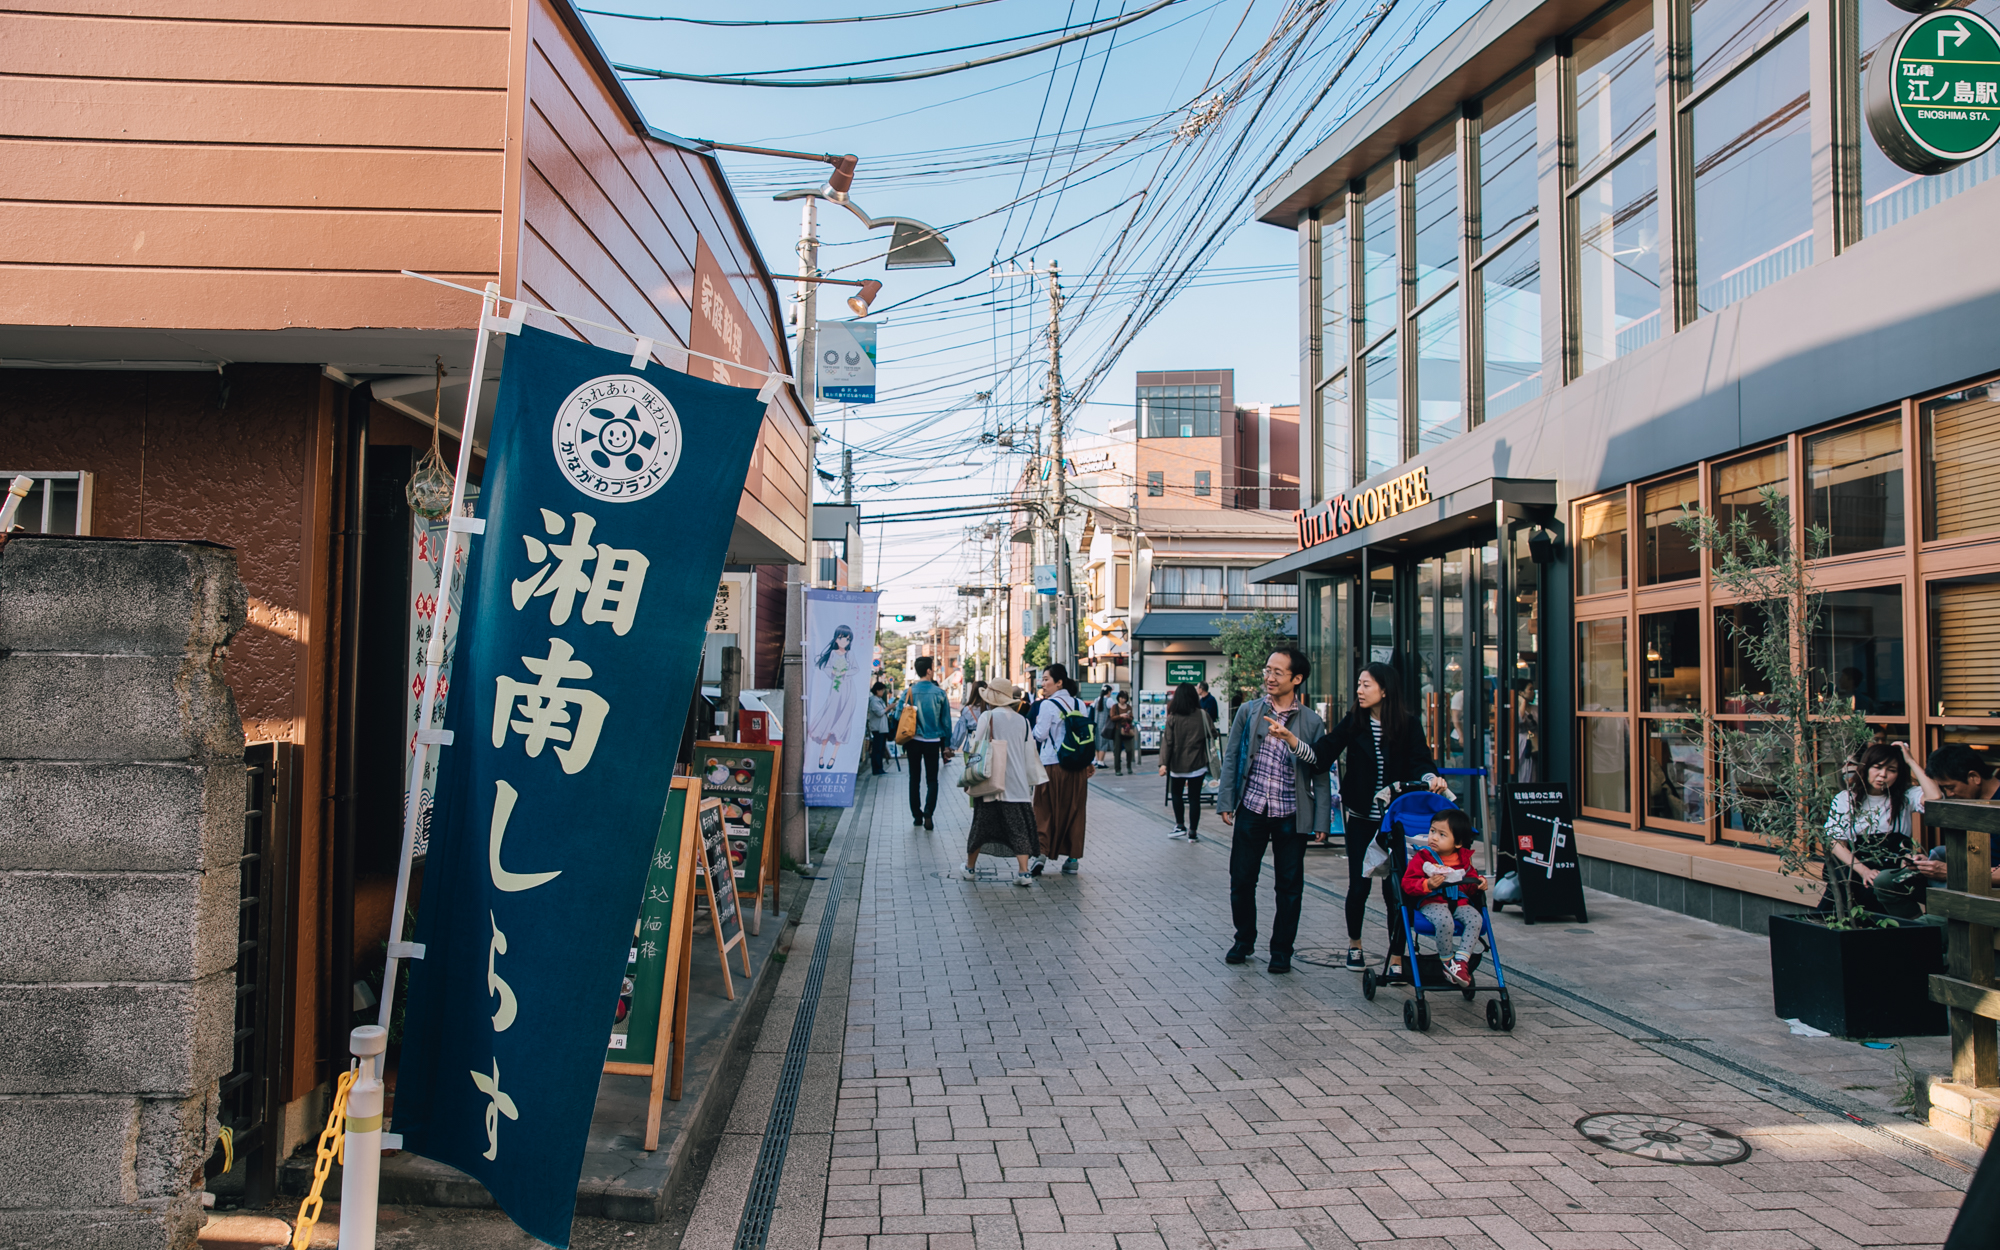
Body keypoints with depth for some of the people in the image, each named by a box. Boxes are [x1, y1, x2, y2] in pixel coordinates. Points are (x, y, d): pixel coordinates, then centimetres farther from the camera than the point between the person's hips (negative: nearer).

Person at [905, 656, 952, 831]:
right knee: (932, 779, 7)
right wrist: (946, 744, 9)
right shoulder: (940, 692, -7)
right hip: (933, 742, -1)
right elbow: (946, 720, -2)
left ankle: (916, 816, 15)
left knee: (914, 778, 13)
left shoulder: (910, 692, -7)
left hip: (914, 741, 1)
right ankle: (928, 812, -12)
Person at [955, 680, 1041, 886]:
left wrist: (973, 737, 12)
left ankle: (970, 868, 23)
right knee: (1018, 828, 4)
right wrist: (1031, 782, 15)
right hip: (1018, 784, 2)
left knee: (981, 825, 10)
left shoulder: (988, 717, -7)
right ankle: (1023, 872, -5)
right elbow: (1031, 755, 8)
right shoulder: (1022, 721, 5)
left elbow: (975, 747, -8)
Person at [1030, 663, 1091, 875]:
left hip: (1053, 765, -4)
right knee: (1074, 811, 9)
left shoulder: (1047, 705, -9)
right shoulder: (1079, 704, 6)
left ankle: (1042, 852, -5)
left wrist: (1037, 723, 10)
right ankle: (1073, 859, 10)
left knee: (1045, 810, 5)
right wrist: (1089, 762, 14)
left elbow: (1040, 735, -10)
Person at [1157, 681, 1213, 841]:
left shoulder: (1173, 717, -7)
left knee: (1176, 793, 20)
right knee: (1194, 797, 5)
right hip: (1198, 764, 0)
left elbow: (1167, 741, -10)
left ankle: (1180, 825, 14)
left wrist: (1163, 763, -11)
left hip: (1177, 764, 0)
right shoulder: (1203, 715, -5)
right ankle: (1193, 832, 8)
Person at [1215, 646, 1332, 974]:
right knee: (1241, 879, 8)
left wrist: (1320, 819, -2)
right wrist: (1225, 802, 1)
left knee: (1289, 886, 7)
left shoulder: (1311, 721, 0)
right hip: (1251, 810, 1)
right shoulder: (1248, 711, 4)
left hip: (1290, 815, -1)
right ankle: (1244, 940, 29)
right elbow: (1231, 757, 7)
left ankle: (1281, 951, 22)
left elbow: (1321, 772, 2)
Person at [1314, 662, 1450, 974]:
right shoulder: (1353, 722, -1)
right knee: (1358, 885, 7)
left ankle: (1396, 958, 10)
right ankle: (1354, 945, 31)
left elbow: (1420, 760, -8)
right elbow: (1325, 755, -8)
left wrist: (1432, 778, -30)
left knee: (1395, 887, -3)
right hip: (1362, 819, 1)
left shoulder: (1408, 725, -3)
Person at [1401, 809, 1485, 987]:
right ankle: (1446, 961, -12)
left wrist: (1478, 883, 0)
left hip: (1459, 902, 4)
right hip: (1431, 902, -4)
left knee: (1474, 918, -26)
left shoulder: (1464, 859, 10)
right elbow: (1407, 883, -8)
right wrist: (1427, 884, -25)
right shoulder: (1422, 857, -3)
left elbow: (1470, 879, 24)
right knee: (1444, 920, -35)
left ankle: (1461, 960, -22)